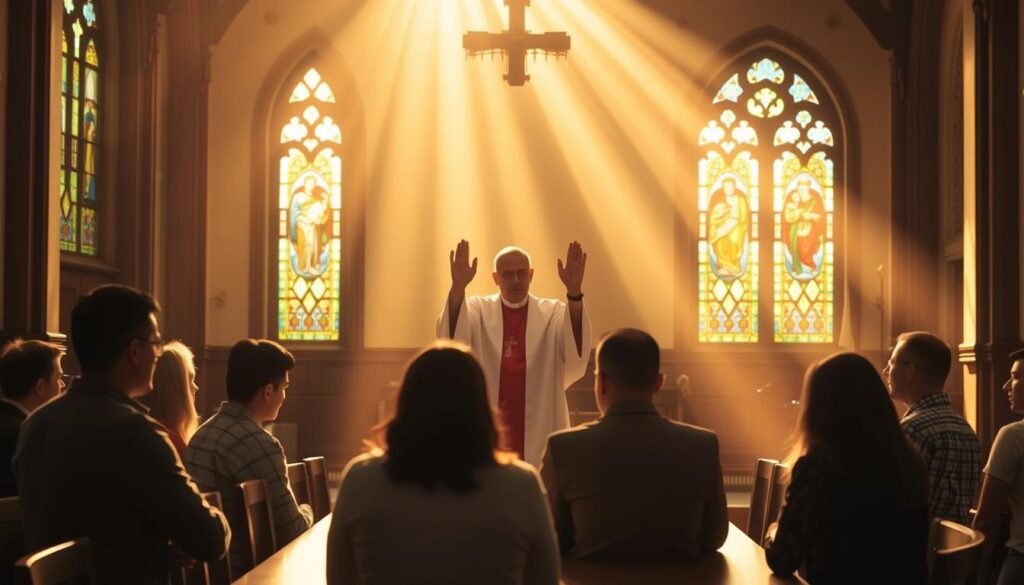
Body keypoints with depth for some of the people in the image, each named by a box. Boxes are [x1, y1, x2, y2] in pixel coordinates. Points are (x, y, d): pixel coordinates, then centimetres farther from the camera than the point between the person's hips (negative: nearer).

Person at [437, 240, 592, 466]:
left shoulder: (553, 313, 4)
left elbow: (577, 350, -16)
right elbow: (450, 339, -16)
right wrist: (458, 287, -31)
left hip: (539, 434, 0)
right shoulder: (478, 310, 4)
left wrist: (574, 291, -30)